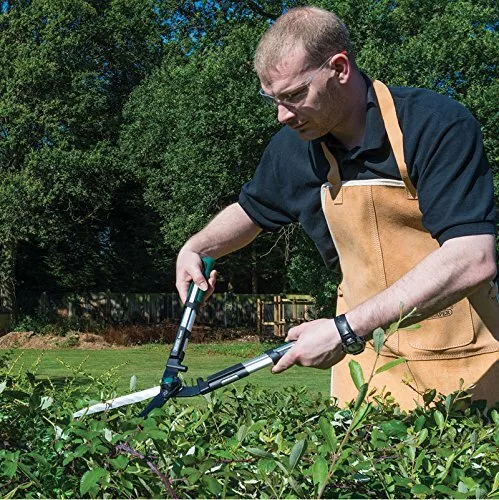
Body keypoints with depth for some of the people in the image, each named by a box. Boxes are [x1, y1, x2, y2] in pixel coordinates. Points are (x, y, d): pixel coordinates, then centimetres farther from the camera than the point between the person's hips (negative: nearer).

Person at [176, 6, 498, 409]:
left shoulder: (438, 125, -19)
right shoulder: (293, 147, -1)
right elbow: (250, 211, 21)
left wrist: (347, 330, -31)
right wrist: (195, 249, 1)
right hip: (369, 364, 4)